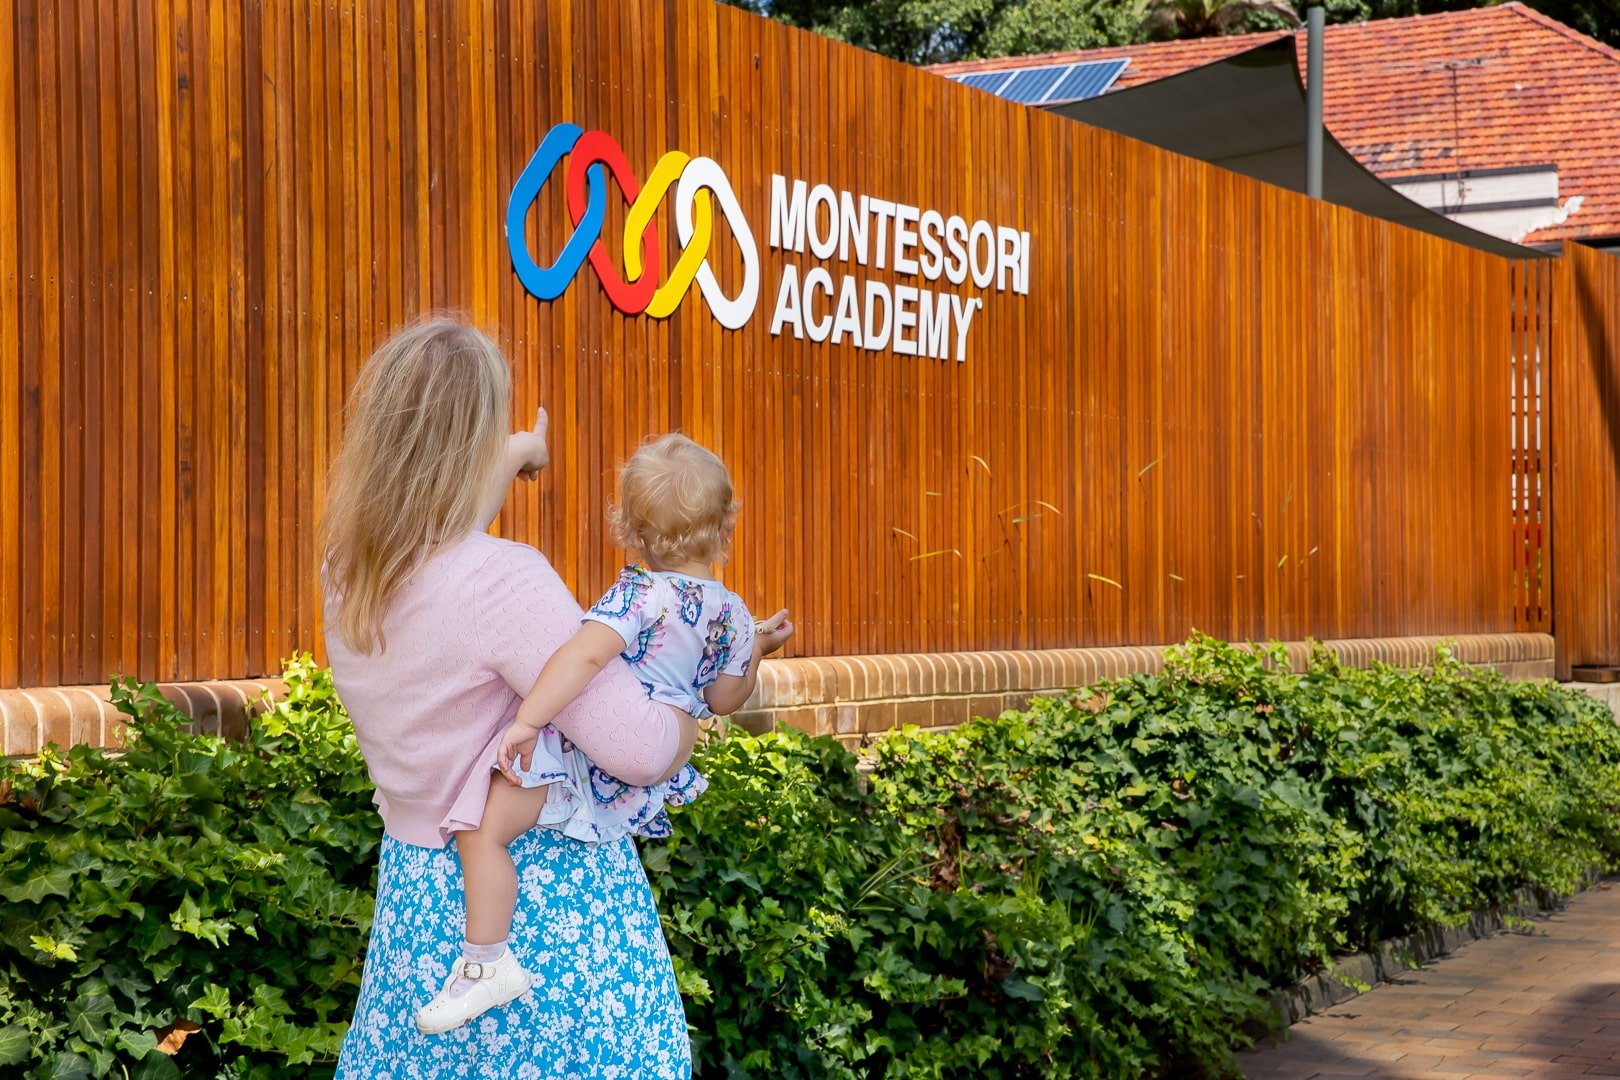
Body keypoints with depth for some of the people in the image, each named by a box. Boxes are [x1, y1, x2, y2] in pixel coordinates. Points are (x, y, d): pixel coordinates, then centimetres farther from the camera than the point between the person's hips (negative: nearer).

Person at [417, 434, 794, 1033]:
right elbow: (724, 700, 16)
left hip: (594, 762, -9)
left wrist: (527, 721, -35)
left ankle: (487, 962, -18)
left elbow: (586, 653, -34)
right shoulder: (733, 615, 3)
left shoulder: (640, 595, -18)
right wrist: (757, 648, 30)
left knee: (483, 823, -14)